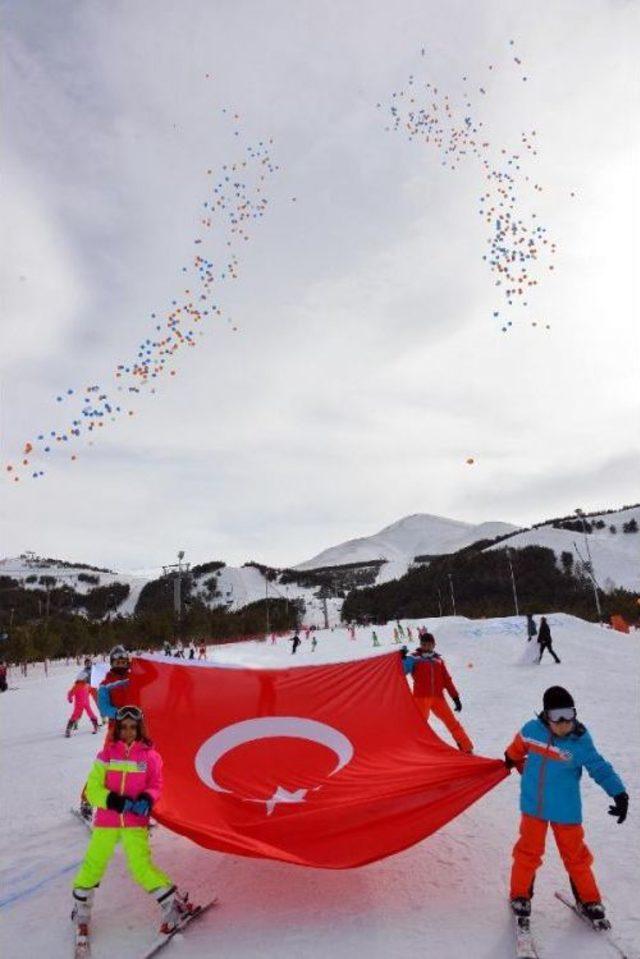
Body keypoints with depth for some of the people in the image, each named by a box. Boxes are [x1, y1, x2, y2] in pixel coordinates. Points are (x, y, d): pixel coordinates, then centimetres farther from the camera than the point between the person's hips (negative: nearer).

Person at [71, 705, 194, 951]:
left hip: (136, 822, -2)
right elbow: (93, 789, -4)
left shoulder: (149, 755, -4)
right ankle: (81, 908, 35)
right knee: (94, 864, 7)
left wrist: (146, 799, -18)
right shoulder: (106, 754, -3)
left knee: (141, 866, -7)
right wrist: (116, 801, -19)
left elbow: (156, 785, 3)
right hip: (106, 820, 2)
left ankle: (175, 903, 8)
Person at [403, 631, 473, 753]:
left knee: (452, 722, 6)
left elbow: (447, 680, 15)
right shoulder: (415, 658, 1)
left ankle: (466, 749, 17)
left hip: (438, 697, 3)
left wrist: (455, 697, 11)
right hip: (421, 698, -3)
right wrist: (403, 659, -30)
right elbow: (403, 670, -12)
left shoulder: (438, 659, 13)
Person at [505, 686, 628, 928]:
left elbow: (600, 768, -13)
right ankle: (520, 895, 29)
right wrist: (513, 761, 26)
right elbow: (517, 748, 9)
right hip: (533, 806, 1)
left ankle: (589, 900, 33)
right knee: (528, 852, 10)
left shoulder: (581, 742, -17)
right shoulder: (532, 730, -12)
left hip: (566, 810, -1)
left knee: (575, 855, 11)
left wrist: (619, 794, -24)